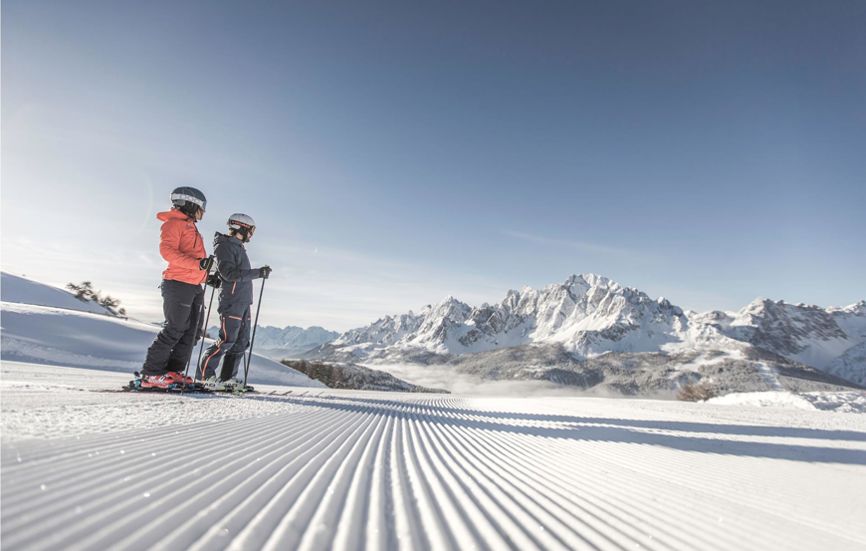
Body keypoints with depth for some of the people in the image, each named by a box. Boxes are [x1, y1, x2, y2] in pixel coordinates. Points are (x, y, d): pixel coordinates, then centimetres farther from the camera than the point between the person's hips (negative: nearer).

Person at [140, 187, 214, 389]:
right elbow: (167, 250, -18)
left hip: (193, 287, 9)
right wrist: (198, 264, -28)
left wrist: (209, 275, 15)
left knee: (191, 331, 7)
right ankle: (151, 374, -1)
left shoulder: (191, 228, 25)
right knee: (174, 330, -9)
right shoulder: (173, 223, -3)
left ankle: (173, 372, 11)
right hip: (178, 284, -9)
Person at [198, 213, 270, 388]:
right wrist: (258, 273, -23)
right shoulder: (225, 246, -7)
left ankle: (227, 377, 14)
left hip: (243, 301, 9)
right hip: (231, 302, -9)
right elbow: (229, 273, -20)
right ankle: (204, 374, 1)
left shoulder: (238, 247, 21)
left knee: (241, 342, 8)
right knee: (227, 339, -10)